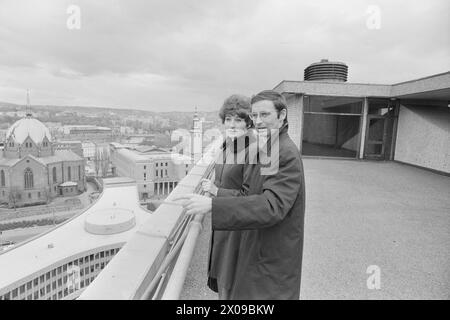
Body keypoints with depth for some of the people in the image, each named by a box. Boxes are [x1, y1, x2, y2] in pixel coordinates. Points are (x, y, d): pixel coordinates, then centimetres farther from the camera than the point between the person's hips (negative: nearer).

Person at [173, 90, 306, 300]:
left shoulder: (287, 155, -24)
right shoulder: (256, 148, 6)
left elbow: (272, 206, -33)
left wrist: (213, 205, -38)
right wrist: (215, 191, -1)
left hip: (274, 259, -8)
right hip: (253, 247, 8)